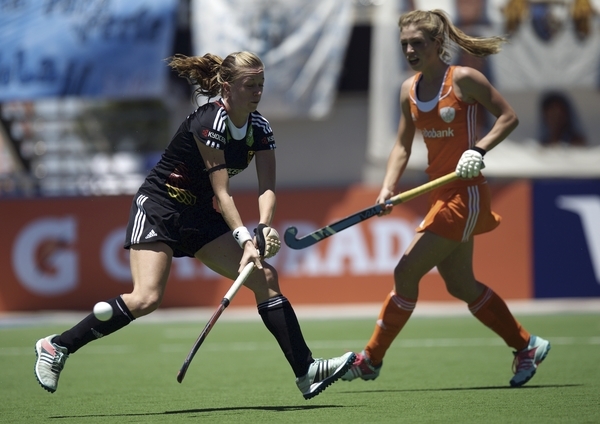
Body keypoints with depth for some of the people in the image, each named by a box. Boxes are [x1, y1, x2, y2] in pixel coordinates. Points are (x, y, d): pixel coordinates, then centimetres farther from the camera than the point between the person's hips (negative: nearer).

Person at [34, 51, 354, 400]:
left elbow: (267, 188, -8)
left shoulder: (260, 129, 0)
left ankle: (307, 371, -4)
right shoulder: (209, 122, -21)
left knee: (266, 277, -5)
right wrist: (245, 240, -30)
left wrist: (264, 228, -27)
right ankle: (57, 346, -12)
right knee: (146, 299, -24)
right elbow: (221, 192, -23)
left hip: (199, 216, 8)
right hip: (157, 207, -8)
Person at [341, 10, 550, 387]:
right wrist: (388, 189, -1)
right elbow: (403, 146, 13)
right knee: (461, 286, 12)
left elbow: (509, 117, -5)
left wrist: (479, 150, -19)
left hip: (465, 193, -8)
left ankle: (371, 360, 0)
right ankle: (527, 346, 27)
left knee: (406, 272, -10)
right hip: (441, 196, 8)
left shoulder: (463, 79, -12)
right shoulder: (409, 90, 8)